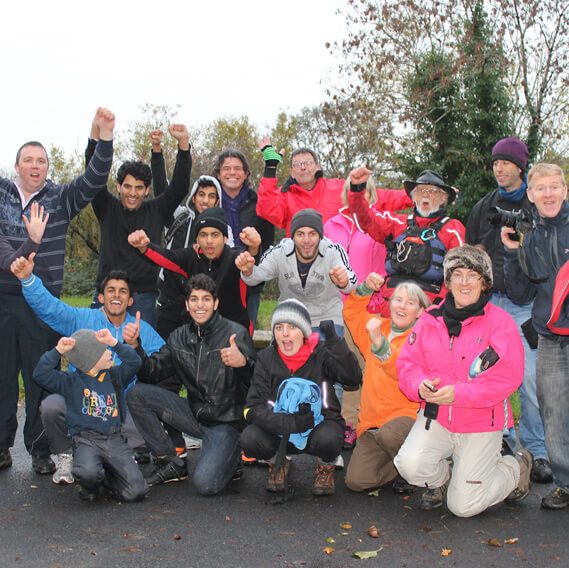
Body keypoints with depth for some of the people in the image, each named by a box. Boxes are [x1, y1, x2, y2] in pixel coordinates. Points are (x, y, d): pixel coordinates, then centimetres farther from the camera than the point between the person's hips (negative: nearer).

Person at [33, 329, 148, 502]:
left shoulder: (115, 376, 12)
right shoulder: (70, 381, 3)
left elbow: (134, 362, 0)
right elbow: (40, 375, -5)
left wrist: (114, 342, -8)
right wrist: (58, 351, -14)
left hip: (115, 440, 3)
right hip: (86, 441, -3)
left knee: (136, 492, -12)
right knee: (88, 473, -38)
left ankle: (107, 474, 20)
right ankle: (90, 486, 2)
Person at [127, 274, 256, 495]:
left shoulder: (235, 333, -9)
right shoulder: (179, 337, 8)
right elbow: (151, 372, 2)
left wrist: (243, 363, -40)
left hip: (226, 421, -5)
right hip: (195, 414, 5)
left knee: (205, 484, -25)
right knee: (136, 394, -9)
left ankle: (229, 456, 11)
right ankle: (171, 463, 1)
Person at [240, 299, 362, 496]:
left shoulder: (321, 353, -11)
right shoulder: (266, 358, -7)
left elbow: (353, 379, -29)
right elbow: (253, 408, -14)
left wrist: (335, 342, -39)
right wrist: (289, 423, -30)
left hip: (320, 425, -1)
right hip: (281, 433, 2)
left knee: (328, 438, -35)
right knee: (250, 438, -27)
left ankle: (326, 467, 4)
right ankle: (278, 463, 10)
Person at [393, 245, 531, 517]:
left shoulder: (500, 321, -10)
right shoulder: (430, 319, 1)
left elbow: (507, 377, -17)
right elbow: (408, 362, 1)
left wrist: (458, 393, -26)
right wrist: (420, 386, -21)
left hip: (481, 424, -3)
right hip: (435, 416, 3)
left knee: (463, 506, 2)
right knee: (410, 464, -22)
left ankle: (516, 467, 30)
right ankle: (440, 479, 17)